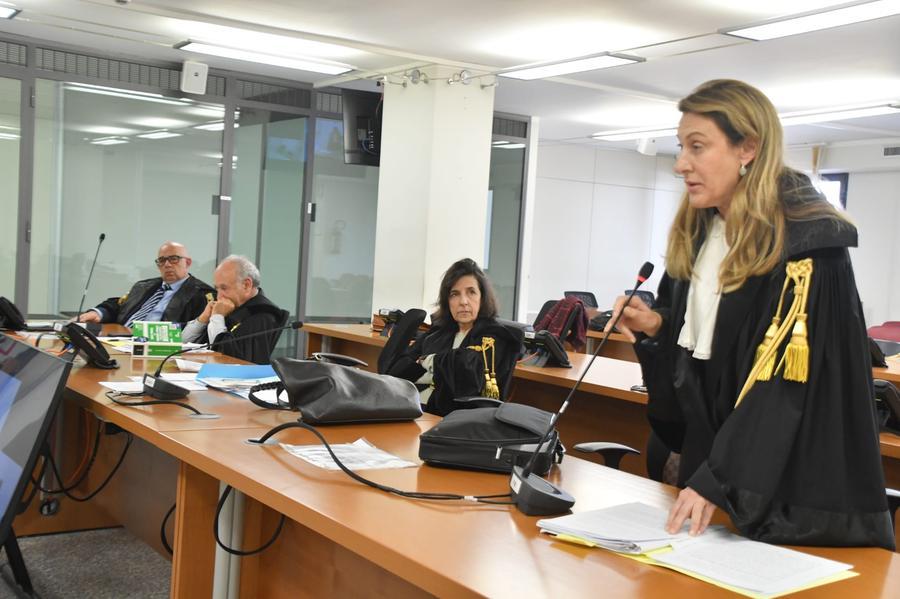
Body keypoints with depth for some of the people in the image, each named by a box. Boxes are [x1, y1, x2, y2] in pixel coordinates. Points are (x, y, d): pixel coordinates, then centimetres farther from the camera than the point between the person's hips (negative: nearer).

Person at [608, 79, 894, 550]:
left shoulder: (806, 247, -19)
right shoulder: (695, 236, 5)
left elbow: (779, 388, -24)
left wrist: (717, 482, -27)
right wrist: (656, 329, -3)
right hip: (707, 459, 7)